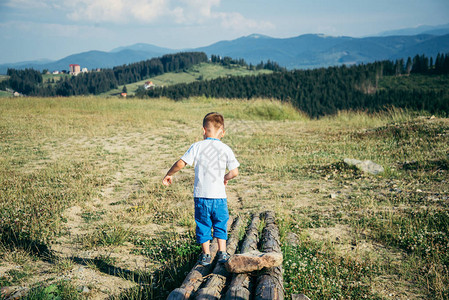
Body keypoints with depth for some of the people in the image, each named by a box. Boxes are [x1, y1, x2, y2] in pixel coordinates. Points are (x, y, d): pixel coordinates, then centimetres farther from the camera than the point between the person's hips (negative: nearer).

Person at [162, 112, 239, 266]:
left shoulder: (197, 146, -5)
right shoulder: (225, 149, -3)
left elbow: (181, 163, -9)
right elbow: (235, 172, -4)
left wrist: (169, 175, 7)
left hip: (201, 194, 0)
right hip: (219, 195, 0)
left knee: (203, 225, 12)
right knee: (220, 224, 16)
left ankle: (206, 255, 18)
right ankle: (222, 253, 17)